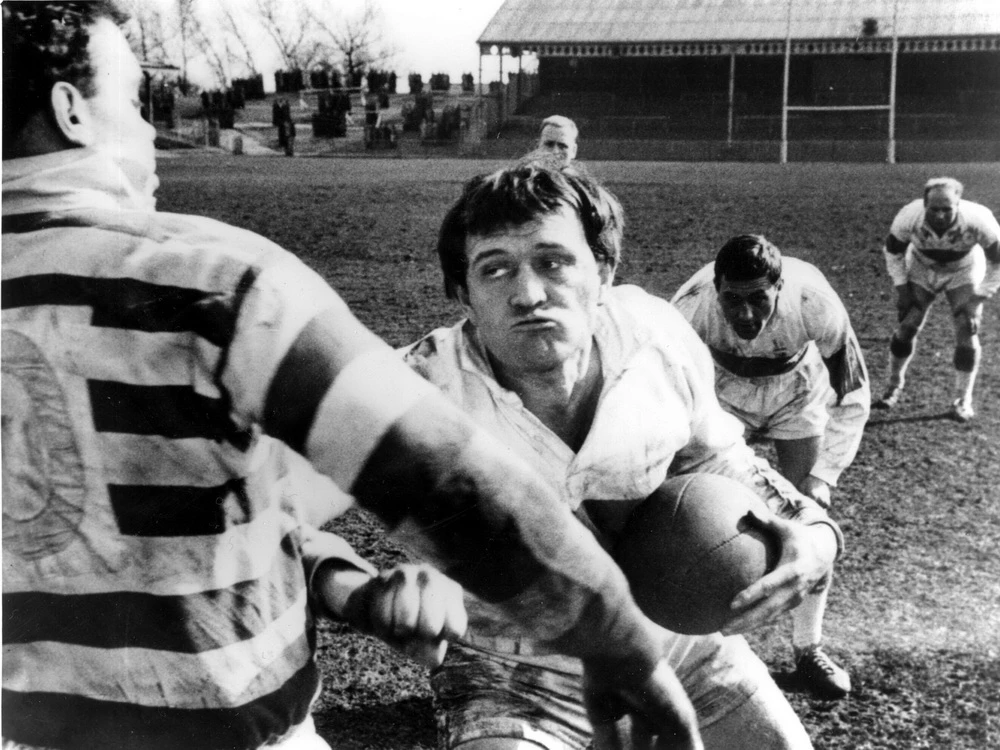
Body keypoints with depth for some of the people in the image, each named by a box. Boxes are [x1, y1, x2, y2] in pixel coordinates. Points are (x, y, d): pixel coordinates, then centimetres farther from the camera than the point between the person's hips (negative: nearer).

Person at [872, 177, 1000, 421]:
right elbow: (893, 250, -9)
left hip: (963, 272, -1)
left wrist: (978, 298, -20)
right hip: (922, 269, 1)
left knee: (967, 333, -8)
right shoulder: (908, 217, -33)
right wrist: (901, 287, -12)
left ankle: (963, 400, 8)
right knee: (906, 328, -2)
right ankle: (894, 386, 22)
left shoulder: (977, 220, -37)